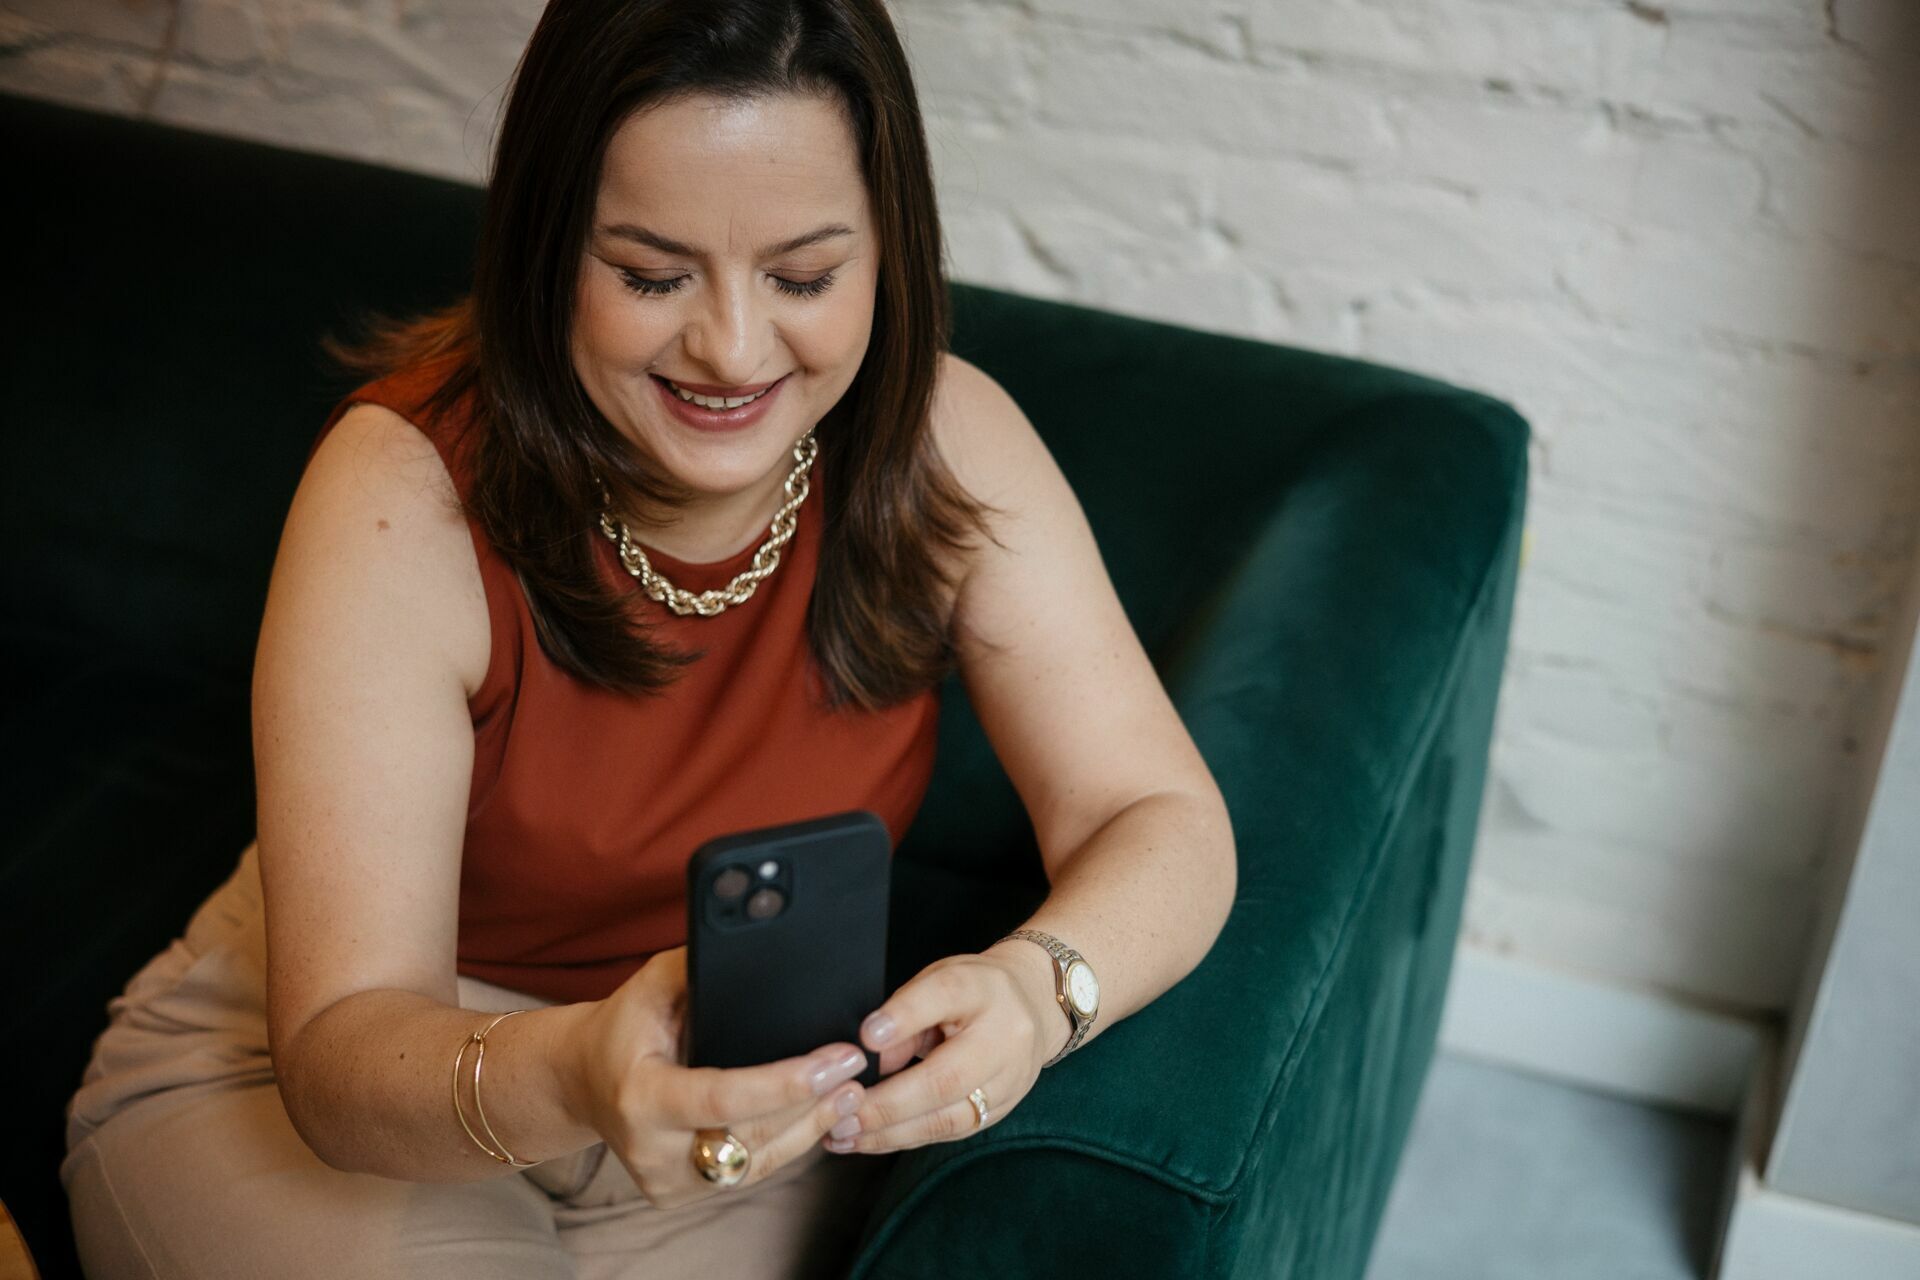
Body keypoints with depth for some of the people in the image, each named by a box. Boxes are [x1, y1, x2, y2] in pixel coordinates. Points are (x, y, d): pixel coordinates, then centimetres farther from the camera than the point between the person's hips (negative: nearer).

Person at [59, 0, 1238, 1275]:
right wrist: (560, 1078, -50)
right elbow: (344, 1048, -27)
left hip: (739, 1096, 2)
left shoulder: (941, 441, -15)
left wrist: (1033, 990, -41)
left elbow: (1164, 822, -17)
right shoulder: (405, 493, -24)